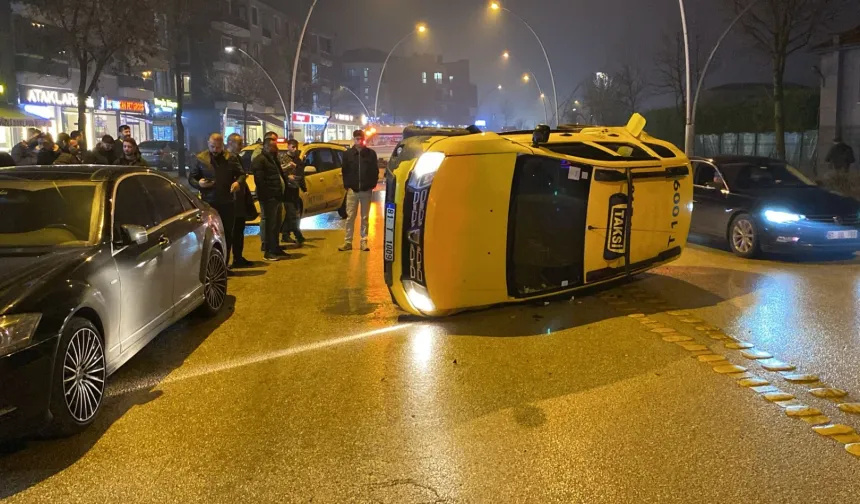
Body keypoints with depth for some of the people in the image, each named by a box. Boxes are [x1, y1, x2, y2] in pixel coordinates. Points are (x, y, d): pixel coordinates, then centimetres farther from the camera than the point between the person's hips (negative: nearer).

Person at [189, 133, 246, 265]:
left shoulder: (231, 158, 6)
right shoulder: (200, 158, 3)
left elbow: (241, 174, 11)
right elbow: (191, 178, 7)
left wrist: (238, 182, -12)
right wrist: (199, 183, -16)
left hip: (228, 203, 2)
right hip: (208, 203, -2)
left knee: (227, 235, 7)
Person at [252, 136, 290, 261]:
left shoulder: (273, 159, 21)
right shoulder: (260, 160, -10)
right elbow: (259, 181, -18)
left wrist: (280, 195, 16)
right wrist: (267, 195, -21)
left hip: (277, 197, 10)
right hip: (268, 198, -9)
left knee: (276, 225, 15)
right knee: (270, 224, -7)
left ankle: (276, 249, 24)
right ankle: (268, 252, -2)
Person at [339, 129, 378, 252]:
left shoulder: (371, 153, 0)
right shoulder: (348, 154, 3)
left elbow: (375, 171, 3)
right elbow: (345, 171, 7)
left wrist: (372, 185, -4)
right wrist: (347, 186, 0)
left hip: (366, 190, 0)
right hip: (352, 190, 1)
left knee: (365, 217, 6)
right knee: (350, 217, 2)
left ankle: (364, 242, 11)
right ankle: (348, 242, 7)